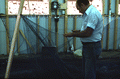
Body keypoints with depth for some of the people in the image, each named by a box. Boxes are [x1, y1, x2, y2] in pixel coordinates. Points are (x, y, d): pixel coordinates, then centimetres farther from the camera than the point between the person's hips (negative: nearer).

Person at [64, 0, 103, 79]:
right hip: (87, 46, 11)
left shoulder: (93, 13, -21)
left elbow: (88, 33, -26)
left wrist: (72, 34, -15)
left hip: (92, 47, -10)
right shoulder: (88, 13, 13)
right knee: (85, 71, 20)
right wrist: (79, 31, 16)